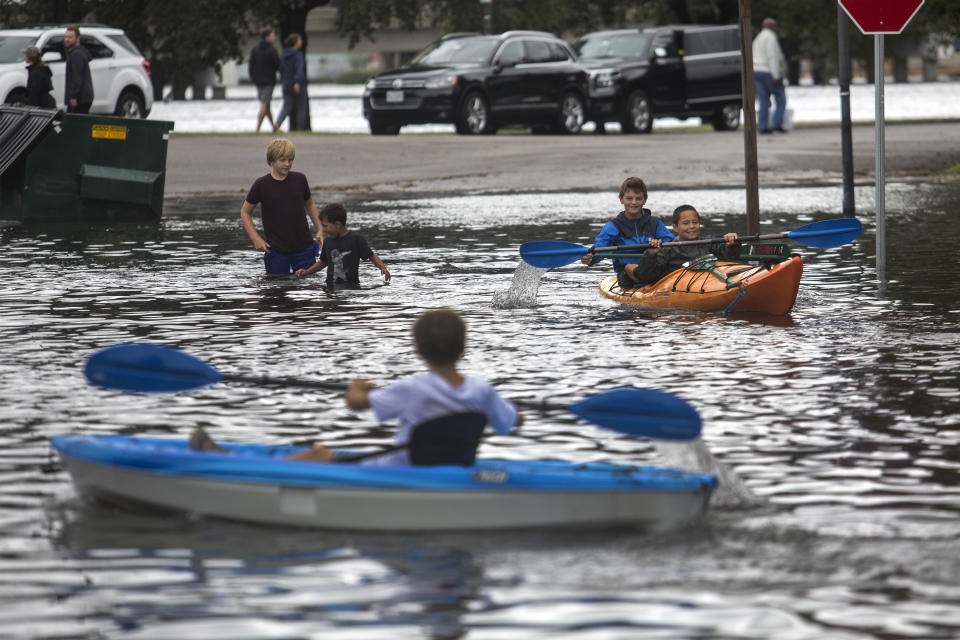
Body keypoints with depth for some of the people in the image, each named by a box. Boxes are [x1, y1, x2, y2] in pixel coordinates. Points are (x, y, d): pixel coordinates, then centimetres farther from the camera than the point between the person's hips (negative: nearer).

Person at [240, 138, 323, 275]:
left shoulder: (299, 179, 2)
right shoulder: (261, 185, -6)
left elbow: (309, 205, 19)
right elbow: (245, 212, 5)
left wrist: (320, 230, 9)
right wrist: (256, 239, -6)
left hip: (304, 249, 2)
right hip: (276, 251, -2)